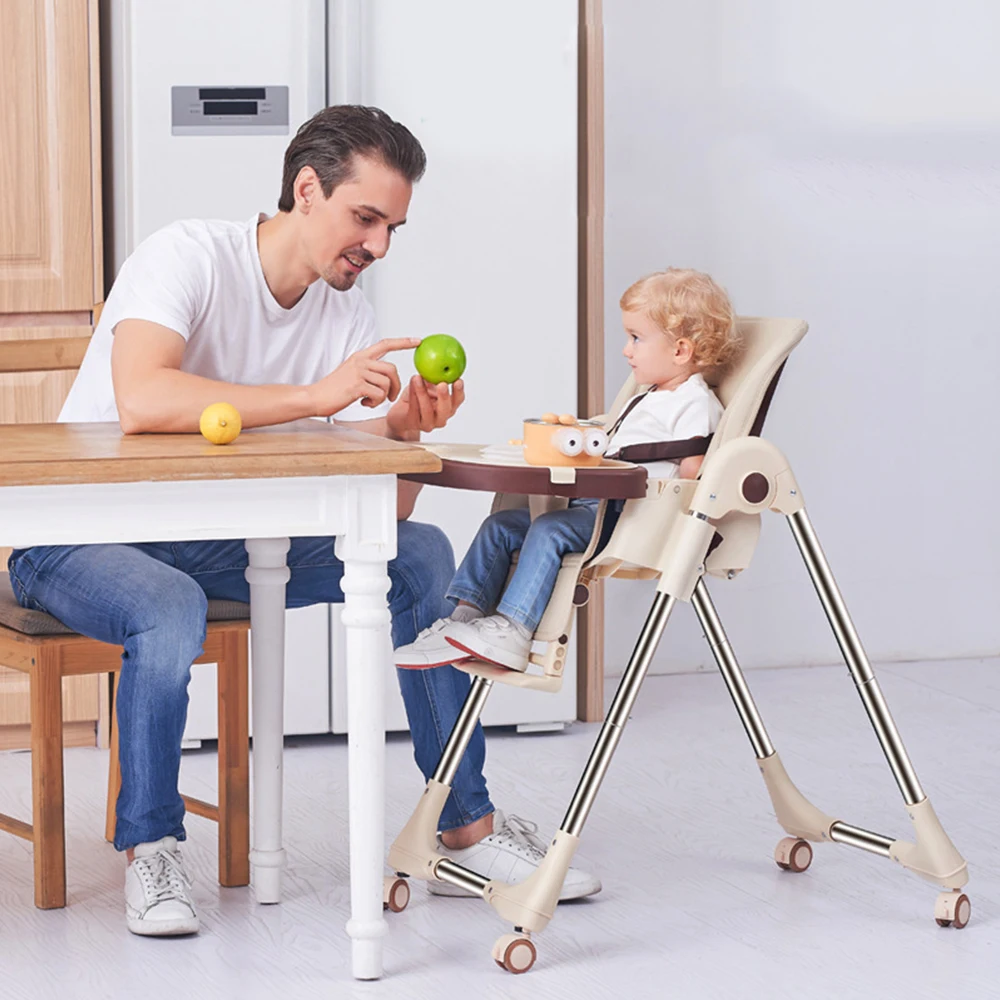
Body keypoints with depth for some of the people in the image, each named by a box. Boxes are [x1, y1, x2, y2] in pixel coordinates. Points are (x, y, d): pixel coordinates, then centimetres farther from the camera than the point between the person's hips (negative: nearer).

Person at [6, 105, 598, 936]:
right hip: (86, 535, -6)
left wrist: (402, 432, -23)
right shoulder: (189, 258, -18)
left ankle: (467, 826, 1)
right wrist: (317, 396, -37)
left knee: (421, 553, -7)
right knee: (171, 610, -39)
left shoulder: (349, 318, 1)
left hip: (222, 539, 6)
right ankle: (151, 847, -16)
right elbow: (141, 400, -39)